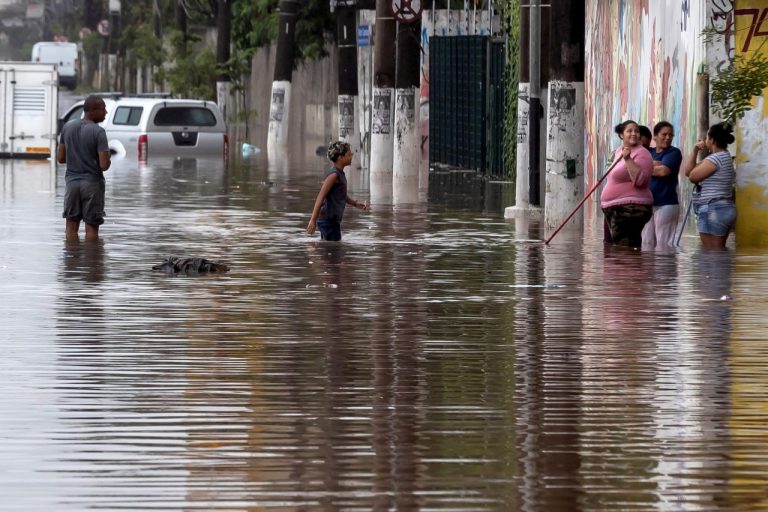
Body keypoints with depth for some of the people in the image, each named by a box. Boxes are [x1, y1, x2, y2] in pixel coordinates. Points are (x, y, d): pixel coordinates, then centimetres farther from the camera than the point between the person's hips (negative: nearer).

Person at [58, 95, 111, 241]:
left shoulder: (67, 127, 3)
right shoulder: (98, 132, -14)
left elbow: (60, 158, 8)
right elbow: (104, 165, -17)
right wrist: (108, 159, 4)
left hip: (71, 181, 5)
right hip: (92, 183, -5)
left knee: (72, 226, 8)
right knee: (91, 227, 2)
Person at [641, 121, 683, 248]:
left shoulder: (674, 153, 0)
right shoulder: (648, 152, 15)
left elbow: (664, 171, -14)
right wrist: (654, 164, -14)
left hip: (666, 204, -6)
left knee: (663, 244, -6)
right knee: (647, 243, 8)